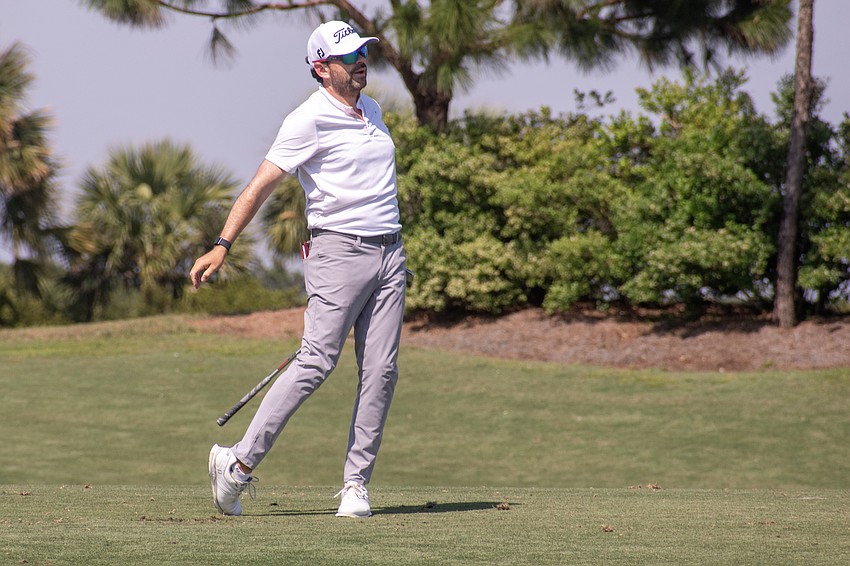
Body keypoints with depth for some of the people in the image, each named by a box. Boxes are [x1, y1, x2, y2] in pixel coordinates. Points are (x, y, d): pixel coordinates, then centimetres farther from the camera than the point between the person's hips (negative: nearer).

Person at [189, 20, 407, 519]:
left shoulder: (372, 111, 15)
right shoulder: (310, 120, -8)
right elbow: (262, 184, -11)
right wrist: (223, 245, -18)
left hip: (389, 253, 7)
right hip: (340, 253, -7)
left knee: (381, 370, -1)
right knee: (317, 363, -14)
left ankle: (356, 484, 1)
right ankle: (239, 462, -9)